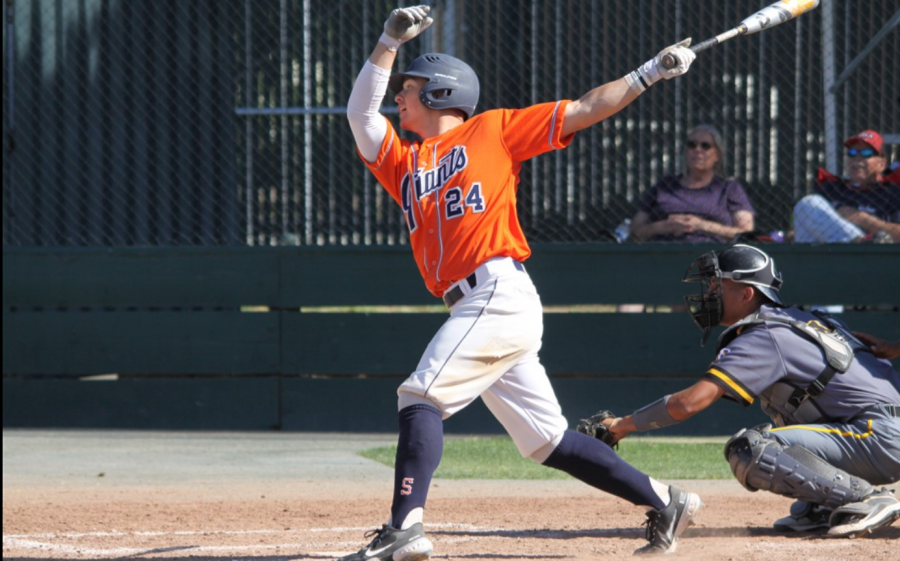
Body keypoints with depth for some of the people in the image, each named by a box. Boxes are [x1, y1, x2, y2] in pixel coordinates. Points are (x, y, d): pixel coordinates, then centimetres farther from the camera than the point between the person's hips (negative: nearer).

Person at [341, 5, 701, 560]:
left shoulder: (491, 129, 7)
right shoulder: (403, 161, 23)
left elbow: (583, 111, 9)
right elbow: (360, 113, 11)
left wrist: (650, 73, 6)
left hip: (500, 291, -7)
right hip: (475, 308, 7)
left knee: (422, 395, -18)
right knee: (546, 438, 8)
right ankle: (665, 501, 15)